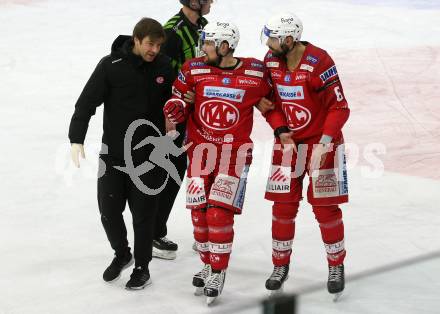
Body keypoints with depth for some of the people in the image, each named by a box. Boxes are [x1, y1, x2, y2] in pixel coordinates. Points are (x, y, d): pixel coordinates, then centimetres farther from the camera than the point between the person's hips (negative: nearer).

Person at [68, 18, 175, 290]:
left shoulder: (164, 67, -2)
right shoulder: (111, 66, -10)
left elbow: (174, 102, 15)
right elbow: (87, 102, -11)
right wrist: (77, 139, -18)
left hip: (148, 155, 0)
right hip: (113, 153, 0)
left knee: (143, 213, 4)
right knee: (109, 209, 6)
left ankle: (142, 266, 20)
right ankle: (122, 254, 32)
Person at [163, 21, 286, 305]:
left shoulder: (256, 72, -6)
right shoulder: (193, 70, -4)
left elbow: (268, 102, 11)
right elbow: (179, 102, 1)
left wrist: (282, 129, 6)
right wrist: (175, 109, -19)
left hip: (235, 153, -3)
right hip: (200, 150, 3)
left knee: (219, 212, -11)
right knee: (199, 212, 4)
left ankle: (218, 273, 2)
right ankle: (208, 264, 24)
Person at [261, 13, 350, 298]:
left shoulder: (319, 62, -22)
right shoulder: (271, 61, -4)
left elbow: (339, 107, -19)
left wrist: (325, 143, -25)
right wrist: (281, 131, -10)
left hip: (322, 142, -5)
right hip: (288, 142, 5)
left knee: (325, 208, -1)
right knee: (283, 207, 5)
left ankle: (336, 267, 17)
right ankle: (281, 266, 20)